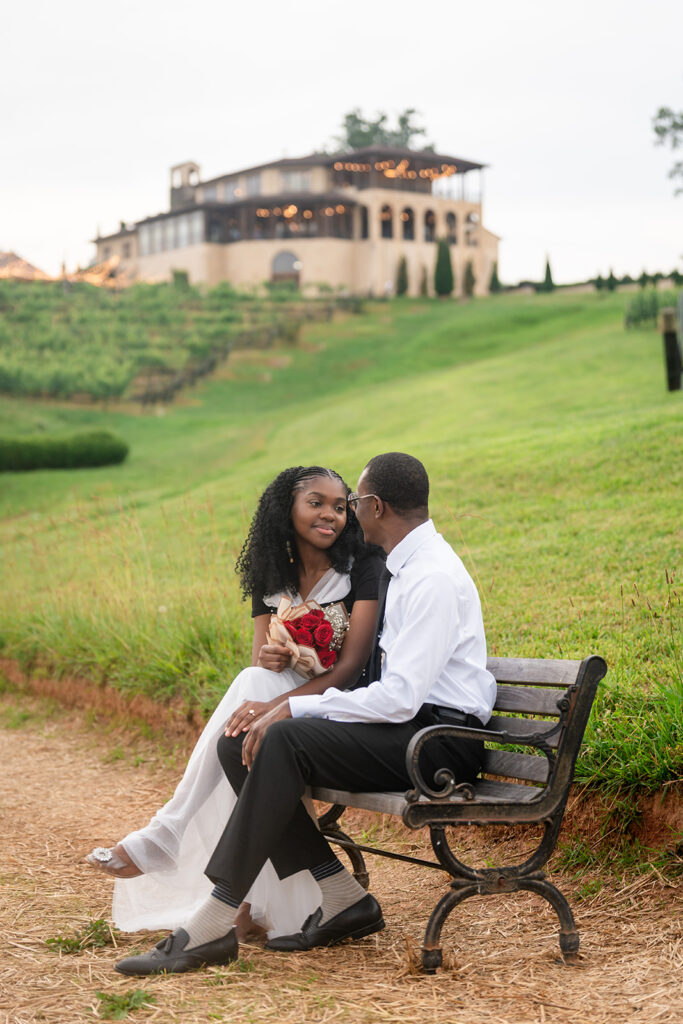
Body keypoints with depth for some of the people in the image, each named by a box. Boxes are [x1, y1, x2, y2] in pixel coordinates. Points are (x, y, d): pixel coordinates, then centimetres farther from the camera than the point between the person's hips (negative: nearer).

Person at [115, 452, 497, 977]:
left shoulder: (434, 578, -17)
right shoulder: (403, 568, 15)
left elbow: (400, 697, -24)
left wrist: (296, 709, -20)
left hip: (439, 736, -10)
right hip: (404, 722, 10)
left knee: (283, 741, -30)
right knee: (239, 744, -3)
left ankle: (213, 926, -27)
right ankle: (343, 899, -3)